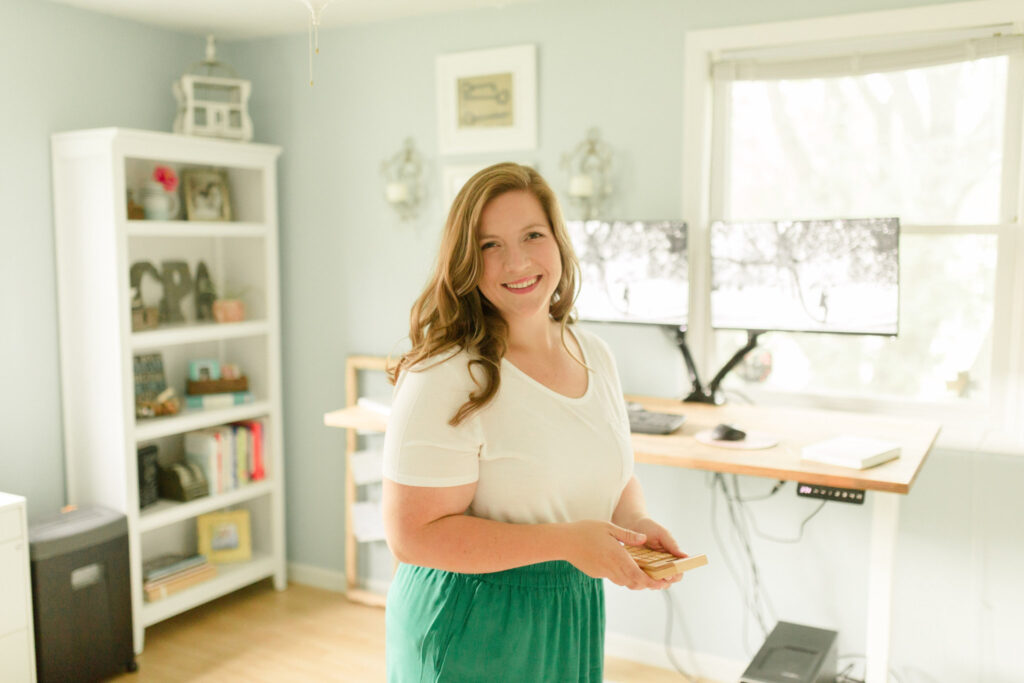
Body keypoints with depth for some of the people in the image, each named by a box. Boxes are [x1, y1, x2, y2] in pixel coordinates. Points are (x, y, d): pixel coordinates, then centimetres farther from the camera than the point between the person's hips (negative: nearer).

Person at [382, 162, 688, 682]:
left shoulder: (595, 356, 1)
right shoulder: (445, 379, -21)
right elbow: (411, 535, -23)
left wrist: (635, 522, -8)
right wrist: (563, 541, -24)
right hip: (470, 635, -6)